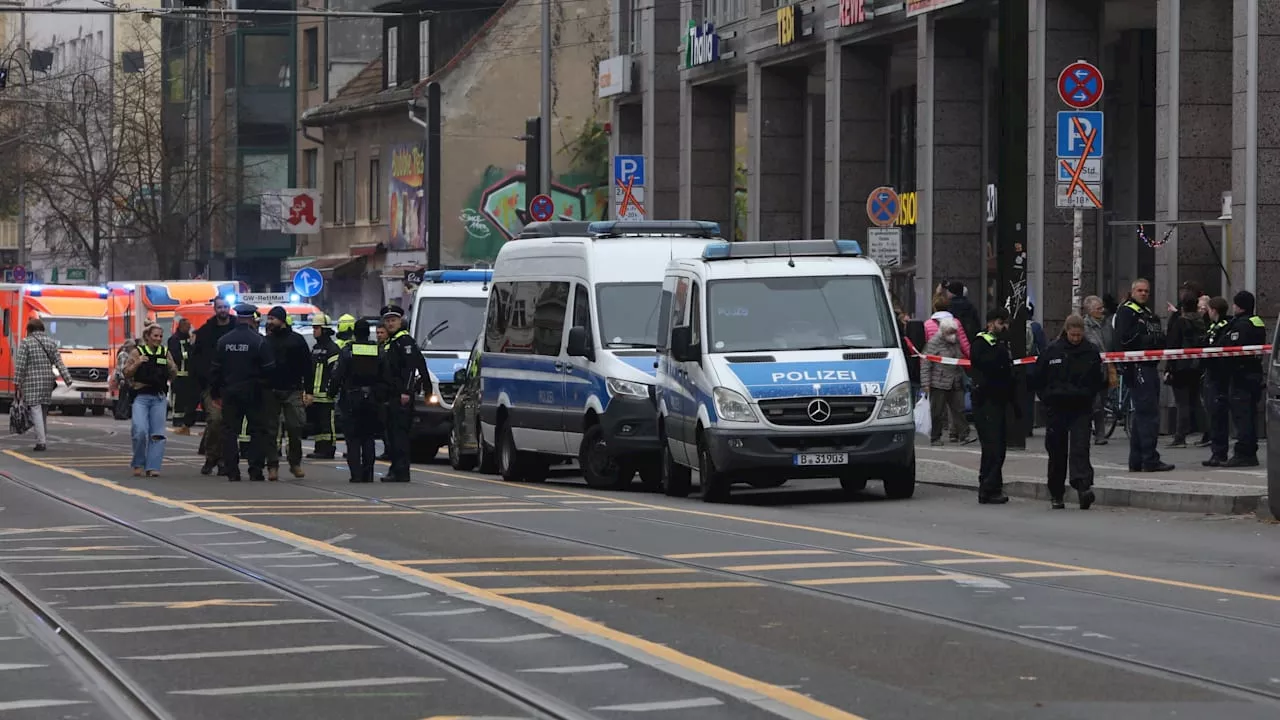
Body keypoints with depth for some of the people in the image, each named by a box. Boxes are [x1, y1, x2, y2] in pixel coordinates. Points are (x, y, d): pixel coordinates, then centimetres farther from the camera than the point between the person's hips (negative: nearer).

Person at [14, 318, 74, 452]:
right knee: (43, 411, 15)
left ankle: (41, 442, -14)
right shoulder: (51, 342, 9)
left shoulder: (26, 342, -4)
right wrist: (68, 381, -1)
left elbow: (20, 365, -9)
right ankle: (43, 439, 19)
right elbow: (59, 363, 3)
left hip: (31, 381, -5)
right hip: (48, 380, 5)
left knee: (36, 410, -6)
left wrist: (18, 384, -6)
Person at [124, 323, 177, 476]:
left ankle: (153, 467, -3)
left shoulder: (165, 353, 12)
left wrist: (172, 367, -5)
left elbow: (173, 377, 16)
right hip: (141, 396, -3)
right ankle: (138, 464, 2)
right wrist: (137, 363, -12)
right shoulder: (137, 352, 5)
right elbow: (127, 373, 4)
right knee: (140, 430, -16)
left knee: (157, 433, -5)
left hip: (159, 397, 3)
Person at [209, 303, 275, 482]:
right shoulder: (259, 341, -10)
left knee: (229, 430, 7)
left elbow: (214, 369, 6)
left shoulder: (223, 341, 2)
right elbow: (269, 368, -11)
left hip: (229, 393, 3)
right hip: (253, 393, -3)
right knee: (258, 430, 4)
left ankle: (231, 471, 1)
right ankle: (255, 470, -1)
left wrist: (215, 393, 14)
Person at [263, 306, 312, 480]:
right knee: (271, 430, 0)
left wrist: (308, 391, -3)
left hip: (293, 392, -2)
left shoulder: (297, 340, 5)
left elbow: (307, 366, 4)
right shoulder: (266, 341, 9)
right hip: (270, 392, 2)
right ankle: (272, 466, 5)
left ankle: (295, 463, 10)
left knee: (295, 427, -5)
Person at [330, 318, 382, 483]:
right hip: (371, 400, 3)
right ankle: (368, 474, 5)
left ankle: (356, 473, -8)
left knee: (353, 438, 0)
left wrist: (331, 392, 3)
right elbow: (384, 376, 6)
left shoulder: (347, 351, -6)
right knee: (368, 438, 10)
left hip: (352, 400, -3)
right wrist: (383, 396, 13)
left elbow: (337, 375, -8)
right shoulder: (378, 351, 3)